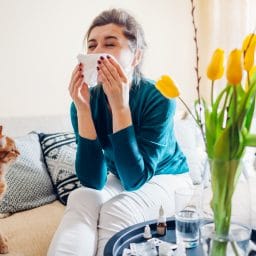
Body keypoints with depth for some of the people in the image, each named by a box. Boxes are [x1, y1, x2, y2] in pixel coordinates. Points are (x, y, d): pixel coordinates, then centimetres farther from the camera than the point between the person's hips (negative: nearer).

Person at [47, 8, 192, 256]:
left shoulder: (158, 98, -27)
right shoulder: (88, 100, -16)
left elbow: (135, 179, -31)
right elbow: (93, 181, -22)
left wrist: (120, 105, -38)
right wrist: (82, 108, -31)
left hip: (166, 177, -2)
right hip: (119, 179, 3)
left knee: (118, 209, -29)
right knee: (80, 199, -26)